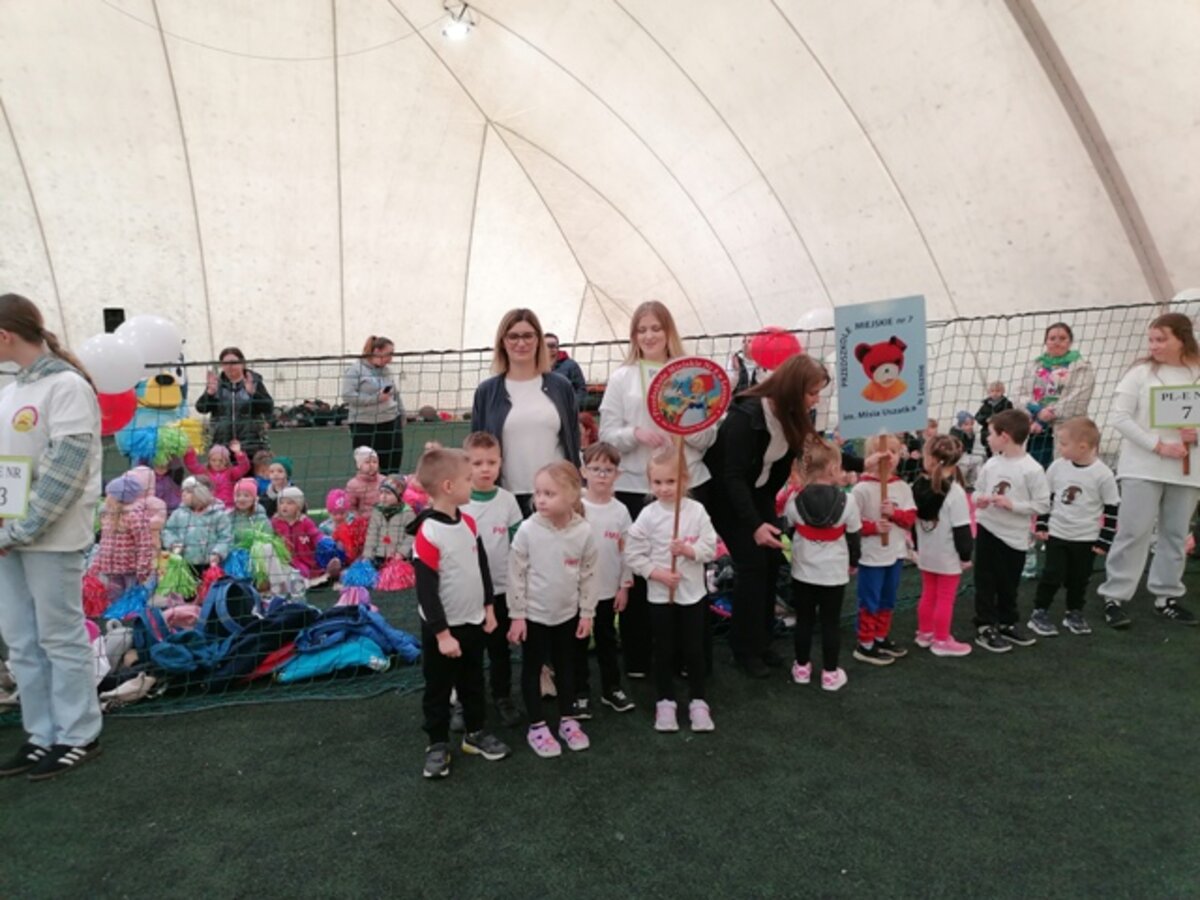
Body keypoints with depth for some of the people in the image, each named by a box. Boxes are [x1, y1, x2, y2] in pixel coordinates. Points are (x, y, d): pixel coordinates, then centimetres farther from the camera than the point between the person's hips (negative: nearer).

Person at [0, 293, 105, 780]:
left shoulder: (67, 385, -11)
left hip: (50, 537, -8)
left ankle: (78, 737, 14)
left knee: (61, 637, 1)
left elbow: (65, 469, -17)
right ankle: (43, 736, 24)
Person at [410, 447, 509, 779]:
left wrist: (488, 607, 11)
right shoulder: (428, 534, -24)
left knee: (473, 683, 21)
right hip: (443, 629, -7)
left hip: (473, 622, 7)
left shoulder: (468, 523, 0)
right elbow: (426, 591, -22)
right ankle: (437, 745, 25)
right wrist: (442, 634, -19)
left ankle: (476, 733, 37)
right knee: (438, 689, 10)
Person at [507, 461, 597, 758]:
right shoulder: (527, 530, -19)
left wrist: (587, 613, 1)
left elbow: (588, 575, -2)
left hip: (567, 612, 2)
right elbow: (516, 574, -12)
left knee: (566, 666, 17)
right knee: (532, 668, 10)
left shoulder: (583, 531, -13)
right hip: (534, 613, -2)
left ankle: (567, 720, 33)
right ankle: (537, 726, 25)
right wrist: (517, 615, -10)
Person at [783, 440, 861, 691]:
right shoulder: (847, 502, -14)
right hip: (834, 573, -2)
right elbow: (854, 536, -3)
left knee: (803, 620, 14)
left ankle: (802, 668, 26)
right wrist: (853, 562, 15)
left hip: (802, 572, 2)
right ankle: (830, 673, 18)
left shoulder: (794, 500, -10)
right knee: (831, 623, 9)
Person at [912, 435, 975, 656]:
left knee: (928, 595, 20)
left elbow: (913, 520, 6)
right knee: (945, 599, 6)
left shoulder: (918, 486, -4)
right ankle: (941, 641, 16)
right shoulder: (955, 491, -22)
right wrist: (966, 554, -7)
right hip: (948, 556, -6)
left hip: (926, 553, 6)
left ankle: (925, 633, 32)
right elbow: (961, 528, -20)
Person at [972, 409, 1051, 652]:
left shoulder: (1032, 469, -15)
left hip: (1015, 536, -2)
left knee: (1008, 584, 15)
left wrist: (1012, 504, -22)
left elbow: (1042, 504, -13)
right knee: (986, 581, 5)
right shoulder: (991, 464, -2)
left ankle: (1008, 623, 33)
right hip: (987, 529, 2)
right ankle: (986, 628, 15)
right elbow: (978, 489, 12)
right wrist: (979, 499, -10)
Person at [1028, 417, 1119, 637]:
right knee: (1052, 576, 1)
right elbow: (1046, 497, 6)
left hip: (1087, 539, -1)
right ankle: (1039, 613, 12)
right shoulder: (1057, 466, -6)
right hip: (1056, 534, 1)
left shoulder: (1103, 474, -14)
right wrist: (1041, 525, 3)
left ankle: (1074, 614, 29)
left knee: (1079, 579, 11)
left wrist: (1105, 541, -6)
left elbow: (1112, 508, -7)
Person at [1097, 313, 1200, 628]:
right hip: (1142, 466, -3)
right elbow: (1120, 417, -9)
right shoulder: (1142, 371, -5)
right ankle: (1114, 597, 4)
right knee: (1133, 532, -3)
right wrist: (1159, 446, -14)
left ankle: (1167, 596, 24)